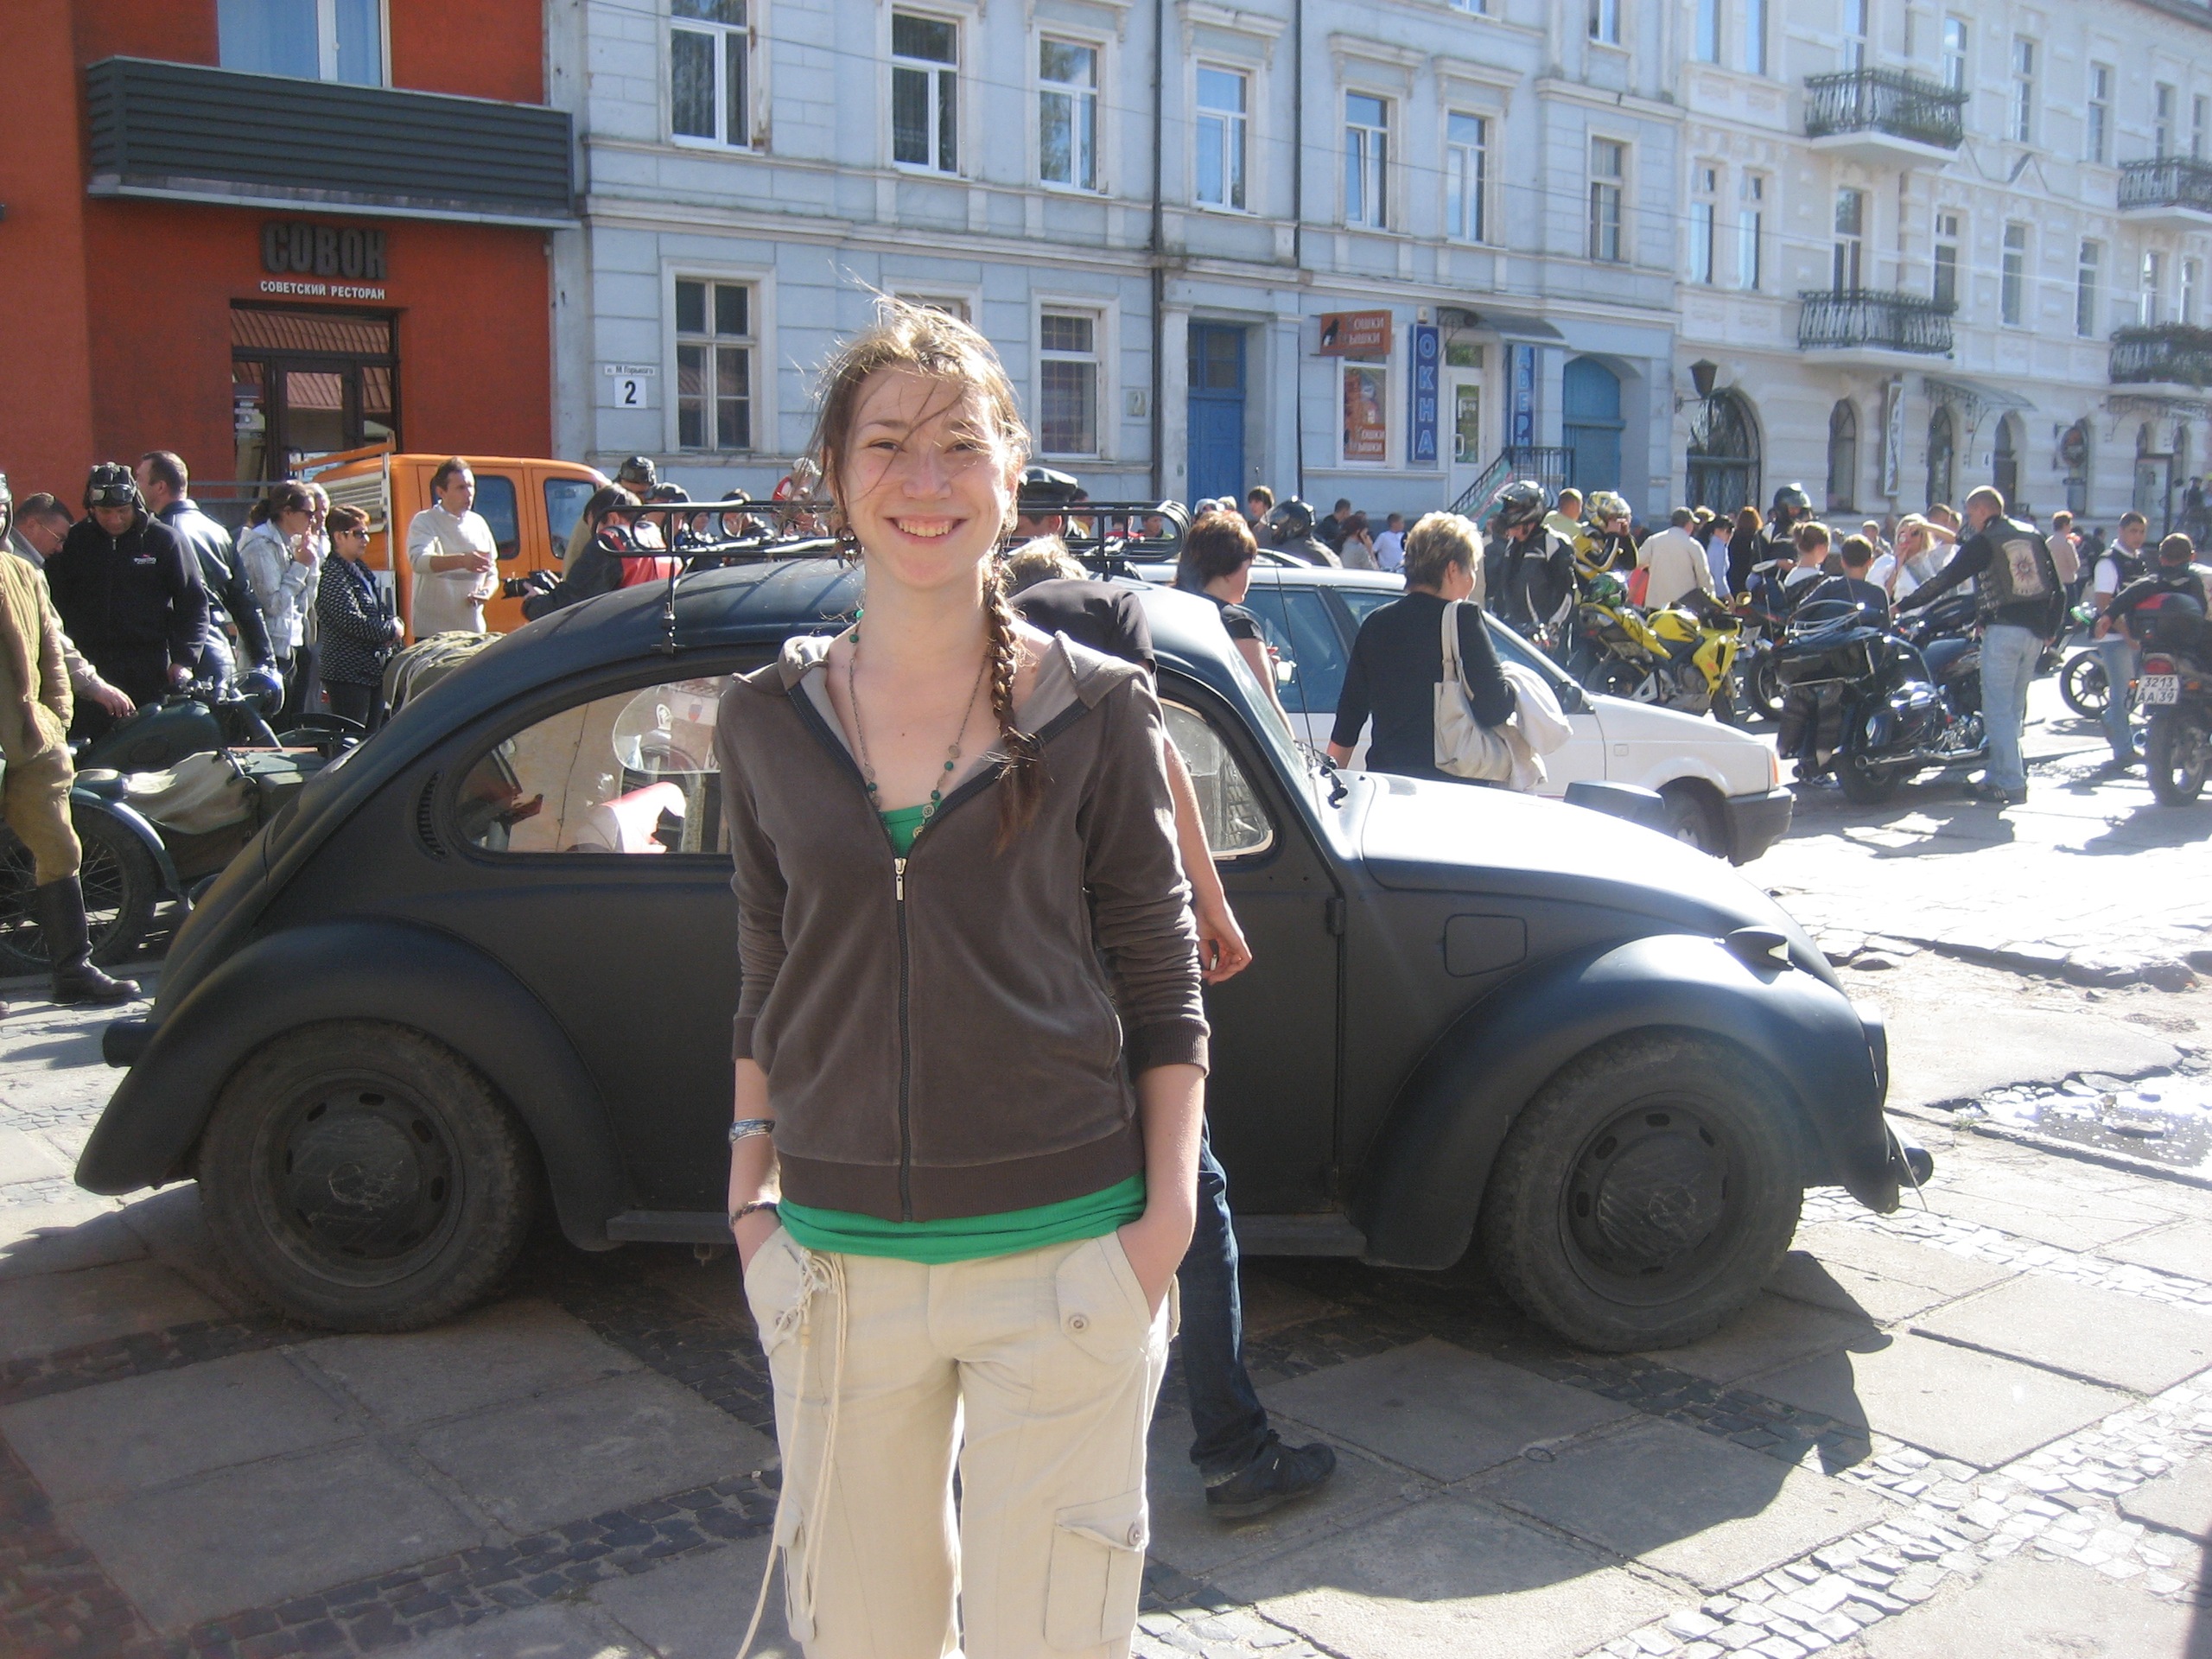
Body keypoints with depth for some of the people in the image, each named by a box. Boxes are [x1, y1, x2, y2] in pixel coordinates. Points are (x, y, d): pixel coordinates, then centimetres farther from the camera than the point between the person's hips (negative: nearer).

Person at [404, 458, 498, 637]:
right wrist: (462, 560, -42)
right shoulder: (424, 522, -4)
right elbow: (419, 561, -25)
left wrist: (487, 591, -5)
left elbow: (492, 574, 20)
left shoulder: (478, 523, 12)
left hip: (473, 630, 5)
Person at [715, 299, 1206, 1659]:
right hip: (837, 1257, 3)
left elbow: (1163, 986, 0)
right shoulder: (773, 719, 3)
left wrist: (1168, 1216, -5)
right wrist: (753, 1179, 9)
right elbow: (768, 981, 11)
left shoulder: (1097, 712, -4)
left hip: (1064, 1254, -2)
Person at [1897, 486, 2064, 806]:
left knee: (1999, 710, -3)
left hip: (2002, 631, -7)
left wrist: (1902, 606, 2)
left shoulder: (1982, 543, -4)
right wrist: (2049, 631, 19)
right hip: (2035, 633, 7)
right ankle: (1998, 775, 17)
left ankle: (2011, 783, -7)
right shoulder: (2033, 535, 14)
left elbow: (1944, 582, -5)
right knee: (2014, 708, 13)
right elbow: (2057, 588, 14)